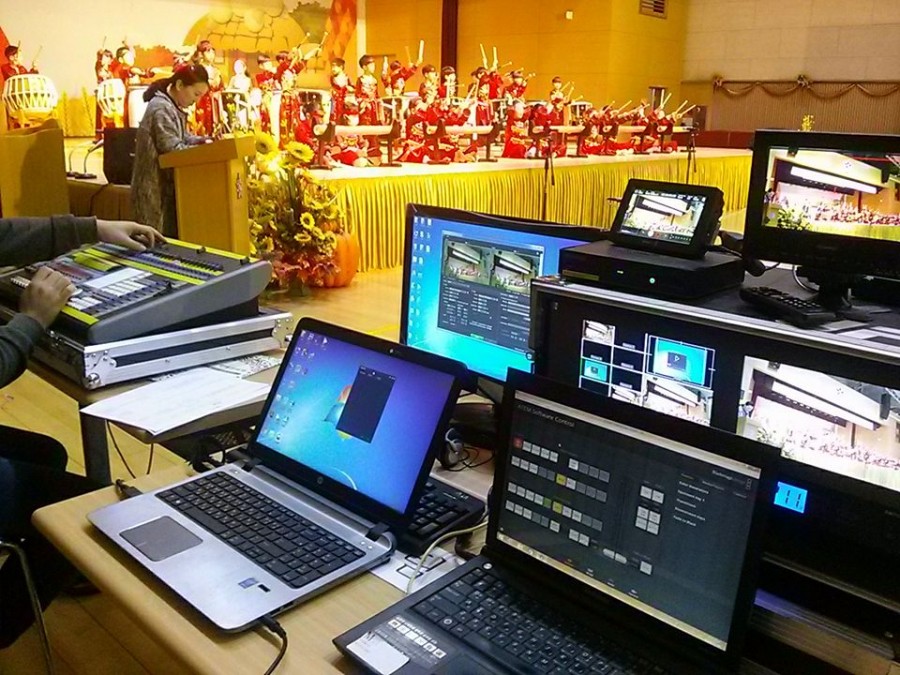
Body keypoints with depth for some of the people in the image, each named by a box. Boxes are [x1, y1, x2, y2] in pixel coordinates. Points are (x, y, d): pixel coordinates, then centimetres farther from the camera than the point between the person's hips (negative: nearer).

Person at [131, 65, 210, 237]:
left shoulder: (173, 107, 15)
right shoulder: (161, 108, -18)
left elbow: (182, 137, 18)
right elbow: (174, 149, -22)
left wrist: (205, 140, 0)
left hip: (166, 185, 10)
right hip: (155, 189, -10)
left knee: (171, 238, 11)